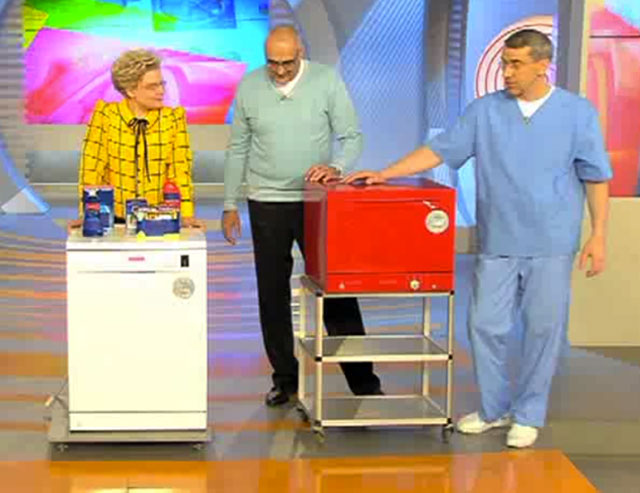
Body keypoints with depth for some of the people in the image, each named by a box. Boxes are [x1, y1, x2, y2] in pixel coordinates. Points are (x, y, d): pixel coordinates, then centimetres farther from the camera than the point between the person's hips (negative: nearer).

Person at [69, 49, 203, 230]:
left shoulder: (174, 118, 1)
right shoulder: (106, 114, -2)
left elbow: (181, 169, -2)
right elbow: (92, 165, -4)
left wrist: (187, 215, -13)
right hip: (115, 220, 0)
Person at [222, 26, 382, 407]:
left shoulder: (327, 81, -5)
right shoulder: (250, 87, 0)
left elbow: (352, 136, -4)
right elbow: (238, 149, 7)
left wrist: (336, 167, -25)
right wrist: (230, 205, 6)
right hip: (267, 204, 2)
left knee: (336, 289, -2)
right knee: (272, 294, 8)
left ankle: (363, 380, 5)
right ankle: (285, 378, 20)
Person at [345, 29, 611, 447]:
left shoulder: (578, 113, 0)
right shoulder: (485, 110, 3)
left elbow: (596, 178, 2)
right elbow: (440, 150, 1)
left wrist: (598, 236, -4)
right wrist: (385, 174, -7)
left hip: (552, 244, -2)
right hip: (498, 242, 2)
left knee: (544, 328, 4)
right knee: (486, 324, 5)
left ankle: (528, 415, 19)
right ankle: (494, 409, 23)